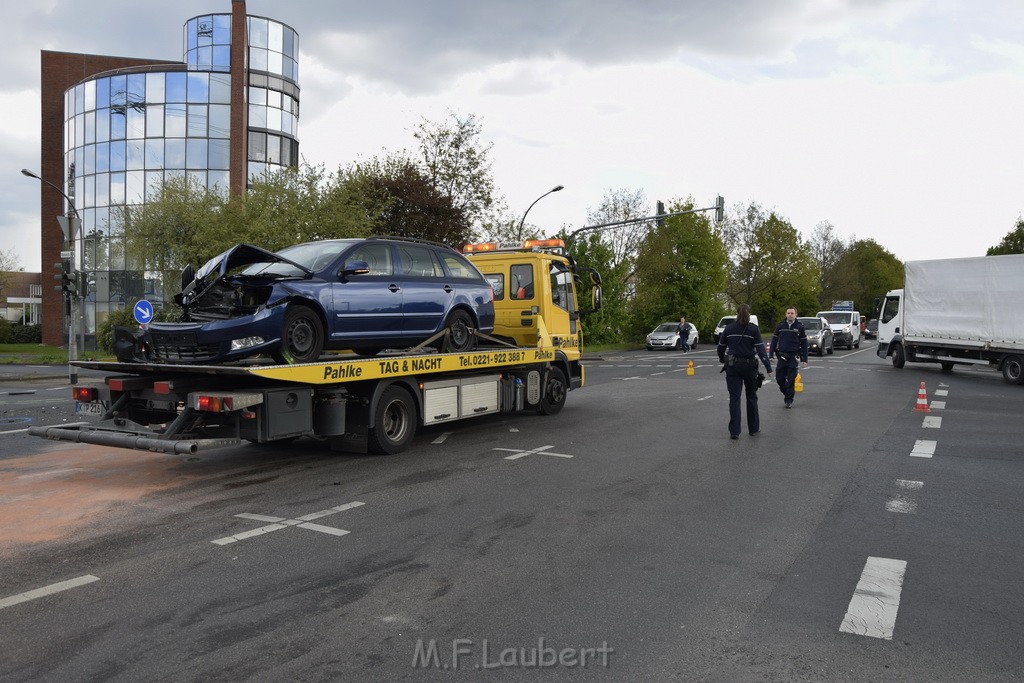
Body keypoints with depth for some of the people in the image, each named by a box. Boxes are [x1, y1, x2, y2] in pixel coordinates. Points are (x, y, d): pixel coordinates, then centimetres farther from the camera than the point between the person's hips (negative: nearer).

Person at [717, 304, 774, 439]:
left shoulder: (729, 328, 1)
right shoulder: (753, 329, -5)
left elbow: (721, 347, 8)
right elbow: (761, 349, -11)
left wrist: (722, 359, 27)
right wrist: (768, 367, -12)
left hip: (732, 366, 1)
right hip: (749, 366, -1)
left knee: (734, 397, 0)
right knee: (751, 396, 16)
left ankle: (734, 431, -6)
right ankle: (754, 428, 23)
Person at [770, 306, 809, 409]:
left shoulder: (800, 327, 2)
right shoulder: (780, 326, 5)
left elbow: (804, 344, 5)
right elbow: (774, 341, 8)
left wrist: (804, 359, 1)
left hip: (793, 357, -2)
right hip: (782, 356, 2)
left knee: (791, 380, -2)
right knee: (779, 378, 3)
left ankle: (789, 400, 9)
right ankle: (786, 394, 27)